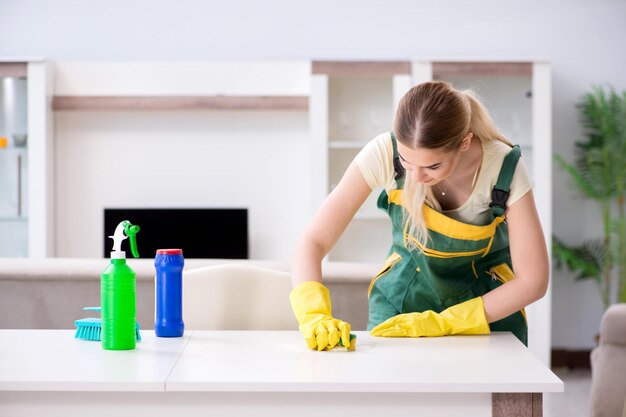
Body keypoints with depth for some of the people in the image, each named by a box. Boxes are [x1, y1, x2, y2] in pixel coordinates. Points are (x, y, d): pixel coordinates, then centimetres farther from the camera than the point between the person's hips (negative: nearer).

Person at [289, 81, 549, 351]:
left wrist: (442, 323, -25)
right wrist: (314, 316, -41)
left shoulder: (505, 168, -25)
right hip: (402, 298, -1)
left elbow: (532, 281, -19)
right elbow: (312, 242, -23)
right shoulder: (385, 152, -24)